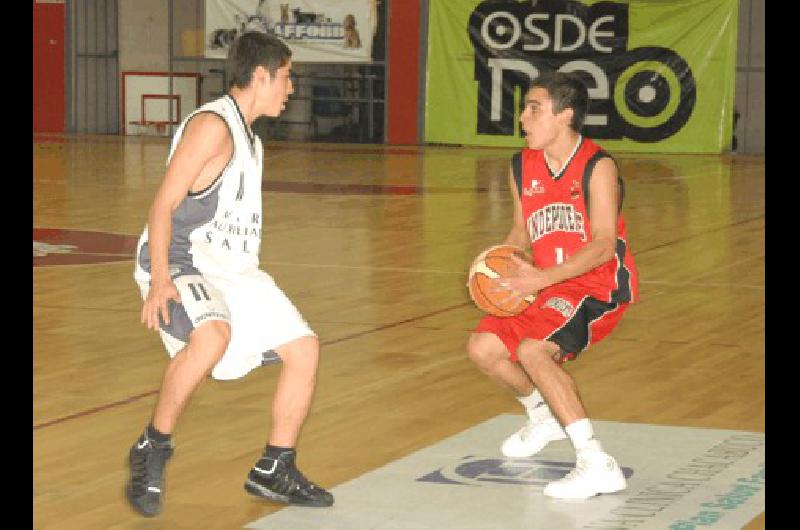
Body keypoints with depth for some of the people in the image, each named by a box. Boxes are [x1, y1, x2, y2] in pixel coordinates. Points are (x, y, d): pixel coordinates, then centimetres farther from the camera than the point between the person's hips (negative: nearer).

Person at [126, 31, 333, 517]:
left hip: (232, 271, 10)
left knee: (304, 348, 4)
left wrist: (249, 287, 31)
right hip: (181, 264, -10)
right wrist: (160, 281, -28)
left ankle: (275, 471, 15)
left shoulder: (248, 137, 16)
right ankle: (153, 448, -19)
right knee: (212, 336, -37)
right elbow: (163, 205, -19)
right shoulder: (213, 126, -13)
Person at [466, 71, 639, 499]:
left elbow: (604, 245, -25)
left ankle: (598, 465, -29)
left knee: (533, 350, -29)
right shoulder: (522, 167, 4)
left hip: (600, 287, -8)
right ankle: (546, 417, 31)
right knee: (483, 348, 2)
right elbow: (521, 232, 15)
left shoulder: (597, 167, -18)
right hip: (549, 286, 8)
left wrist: (543, 277, -35)